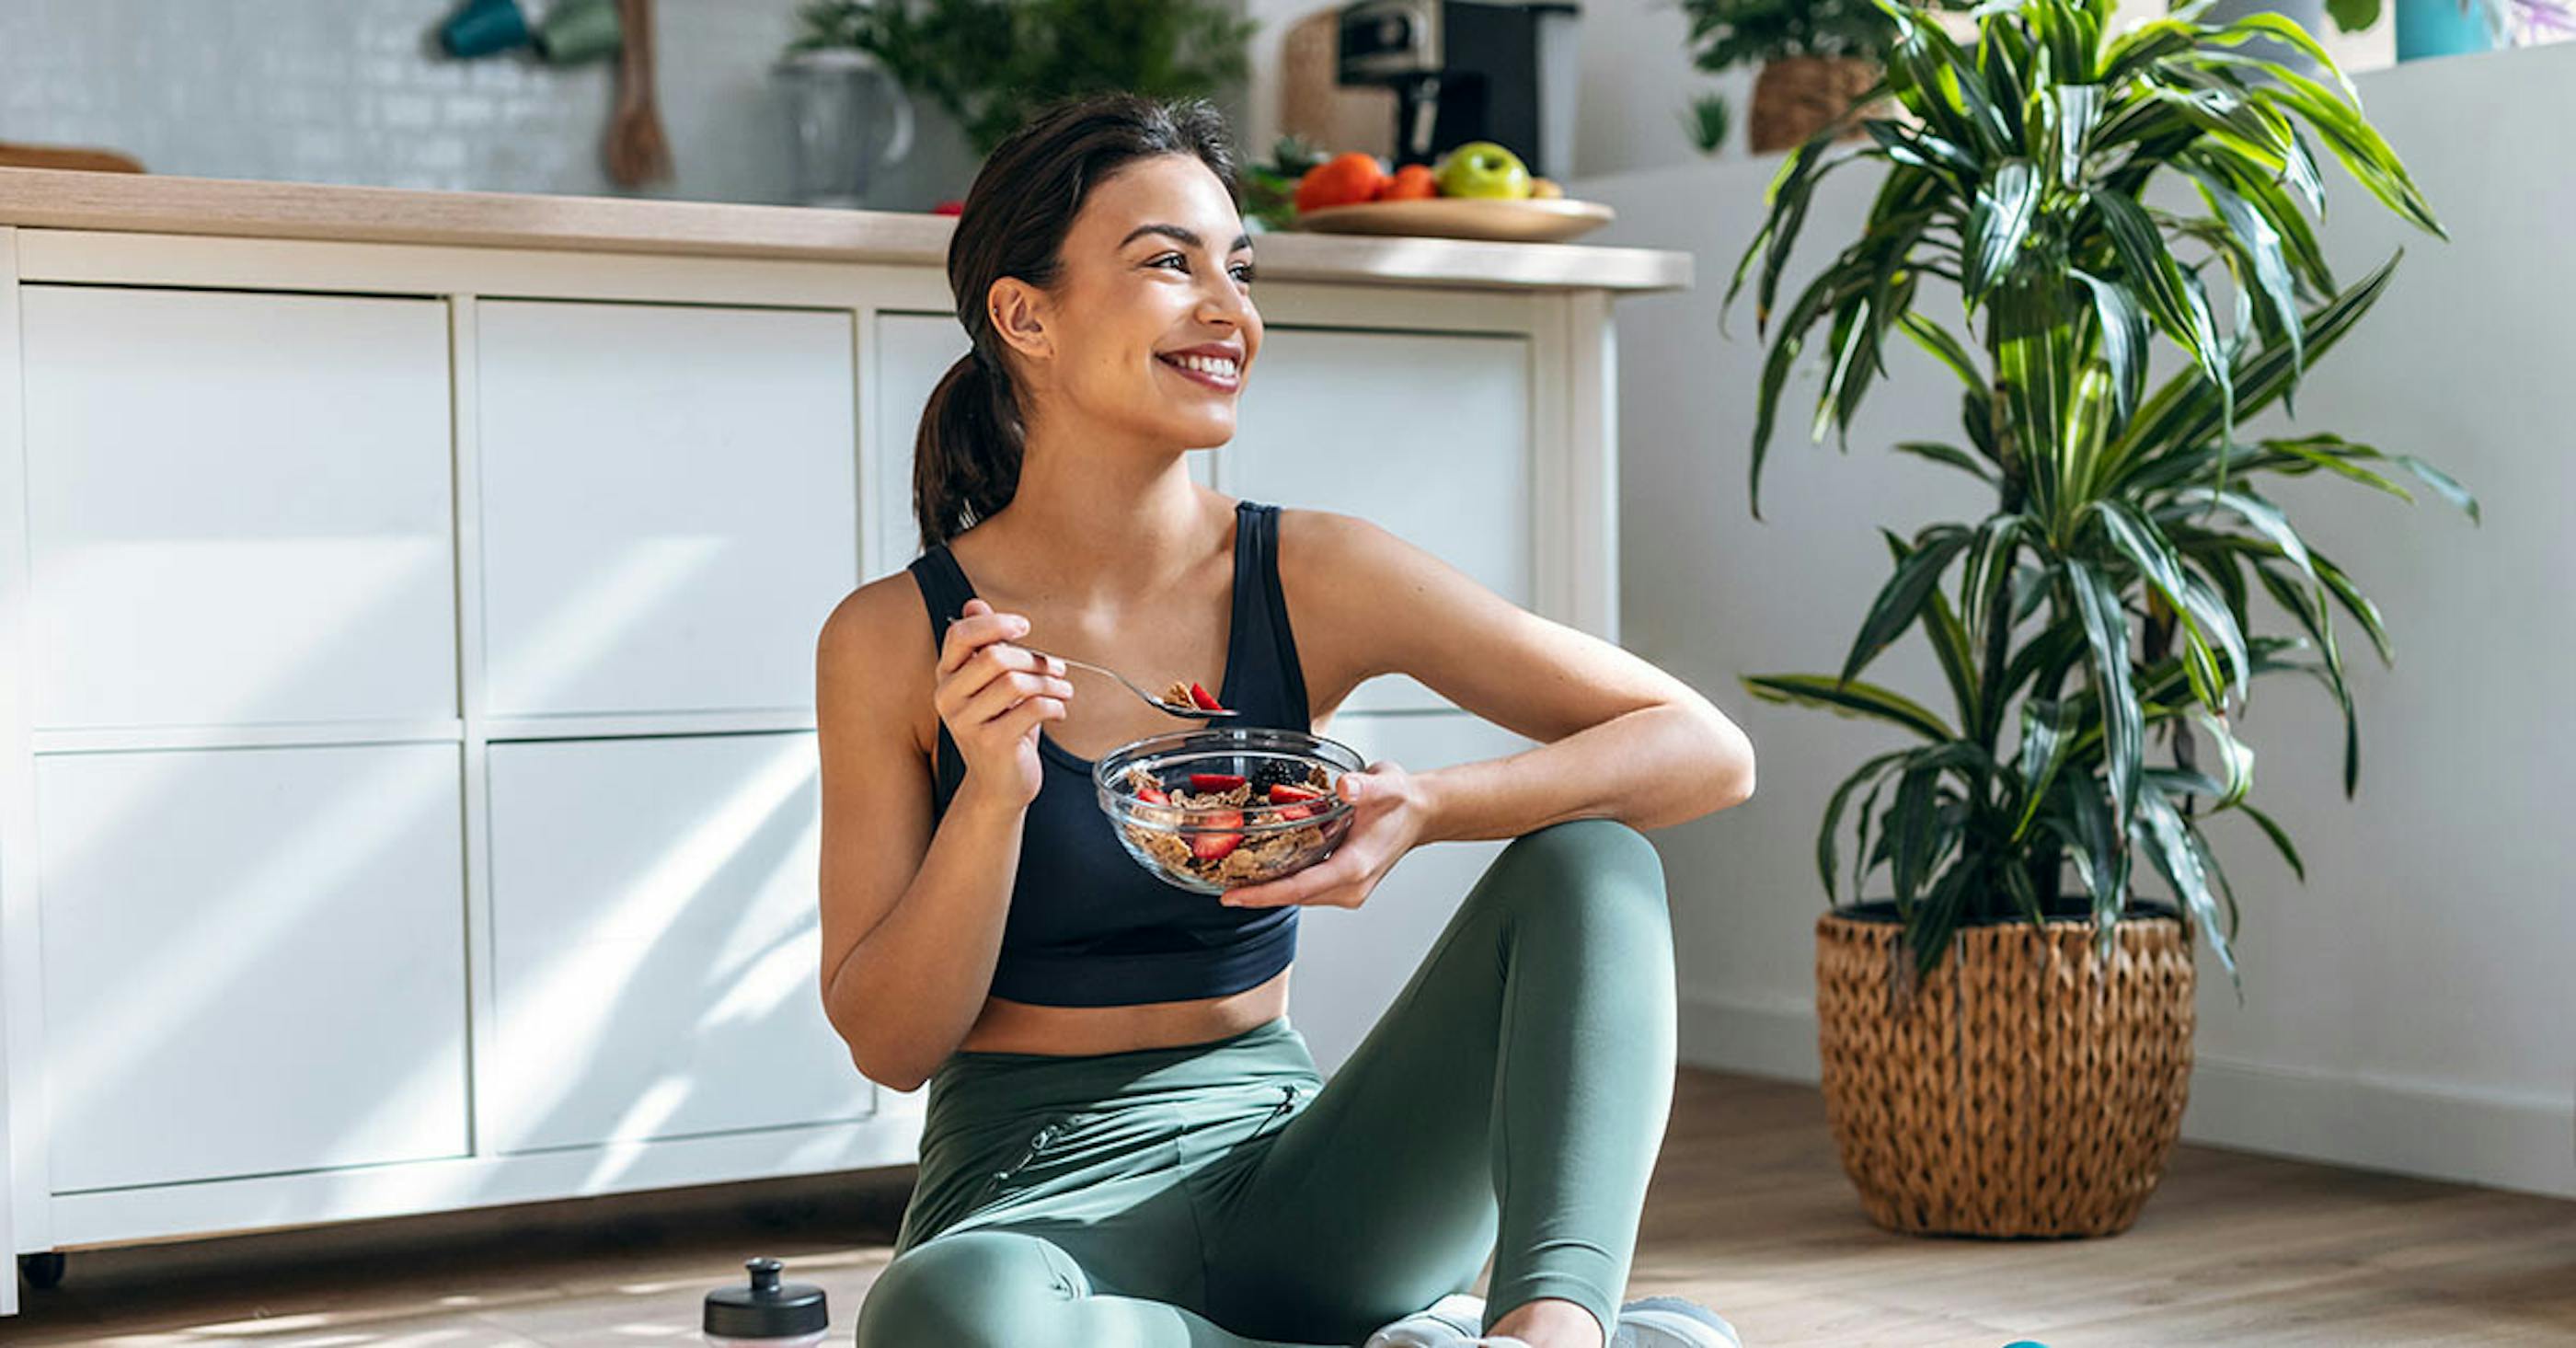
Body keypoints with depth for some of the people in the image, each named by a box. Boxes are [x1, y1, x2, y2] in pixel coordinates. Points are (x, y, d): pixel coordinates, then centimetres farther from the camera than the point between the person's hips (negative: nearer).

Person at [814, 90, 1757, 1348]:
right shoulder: (895, 640, -5)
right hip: (1036, 1198, -3)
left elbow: (1706, 752, -3)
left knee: (1589, 855, -16)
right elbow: (888, 1043, -4)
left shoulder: (1314, 578, -1)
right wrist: (993, 794, -20)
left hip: (1286, 1175, 3)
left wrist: (1431, 808, -21)